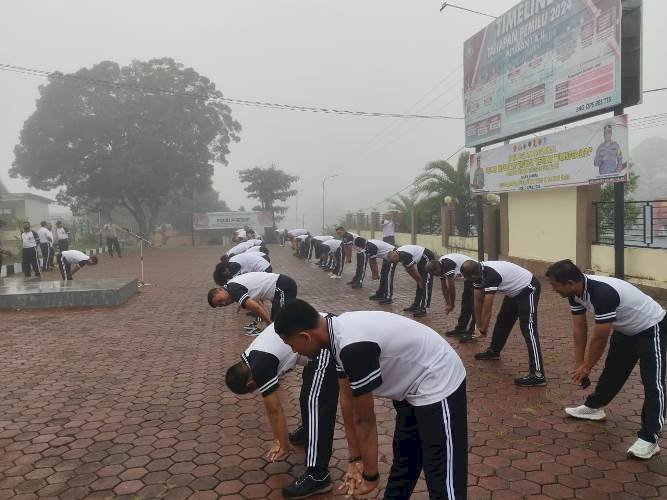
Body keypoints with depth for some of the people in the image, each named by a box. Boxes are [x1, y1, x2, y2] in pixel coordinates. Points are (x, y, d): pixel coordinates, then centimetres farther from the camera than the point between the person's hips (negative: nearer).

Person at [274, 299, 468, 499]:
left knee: (443, 478, -1)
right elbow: (347, 399, 3)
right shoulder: (338, 332, -5)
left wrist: (370, 476, -7)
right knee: (402, 459, 22)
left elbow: (365, 420, -21)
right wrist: (355, 459, 8)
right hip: (414, 380, 9)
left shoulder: (353, 346, -33)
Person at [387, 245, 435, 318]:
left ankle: (423, 309, -14)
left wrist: (420, 281, -8)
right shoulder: (400, 255, 1)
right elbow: (408, 270, 7)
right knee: (420, 284, 13)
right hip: (421, 260, 10)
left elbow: (413, 270, -21)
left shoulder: (404, 255, -29)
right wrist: (418, 281, 6)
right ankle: (416, 305, 20)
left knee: (425, 284, -12)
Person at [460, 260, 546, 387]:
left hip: (528, 289, -10)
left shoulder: (491, 275, -34)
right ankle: (494, 351, 40)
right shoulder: (478, 272, -7)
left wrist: (483, 331, -18)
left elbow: (487, 308, -28)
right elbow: (478, 300, 1)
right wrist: (478, 326, 4)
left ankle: (538, 375, -21)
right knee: (502, 320, 19)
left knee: (528, 329, -17)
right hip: (515, 290, 10)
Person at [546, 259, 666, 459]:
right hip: (627, 328, 9)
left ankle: (649, 438, -13)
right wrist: (579, 364, -1)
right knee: (612, 370, 19)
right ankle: (594, 407, 34)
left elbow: (599, 339, -29)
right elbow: (579, 328, -3)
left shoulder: (603, 293, -40)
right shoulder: (576, 292, -13)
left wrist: (586, 368, -15)